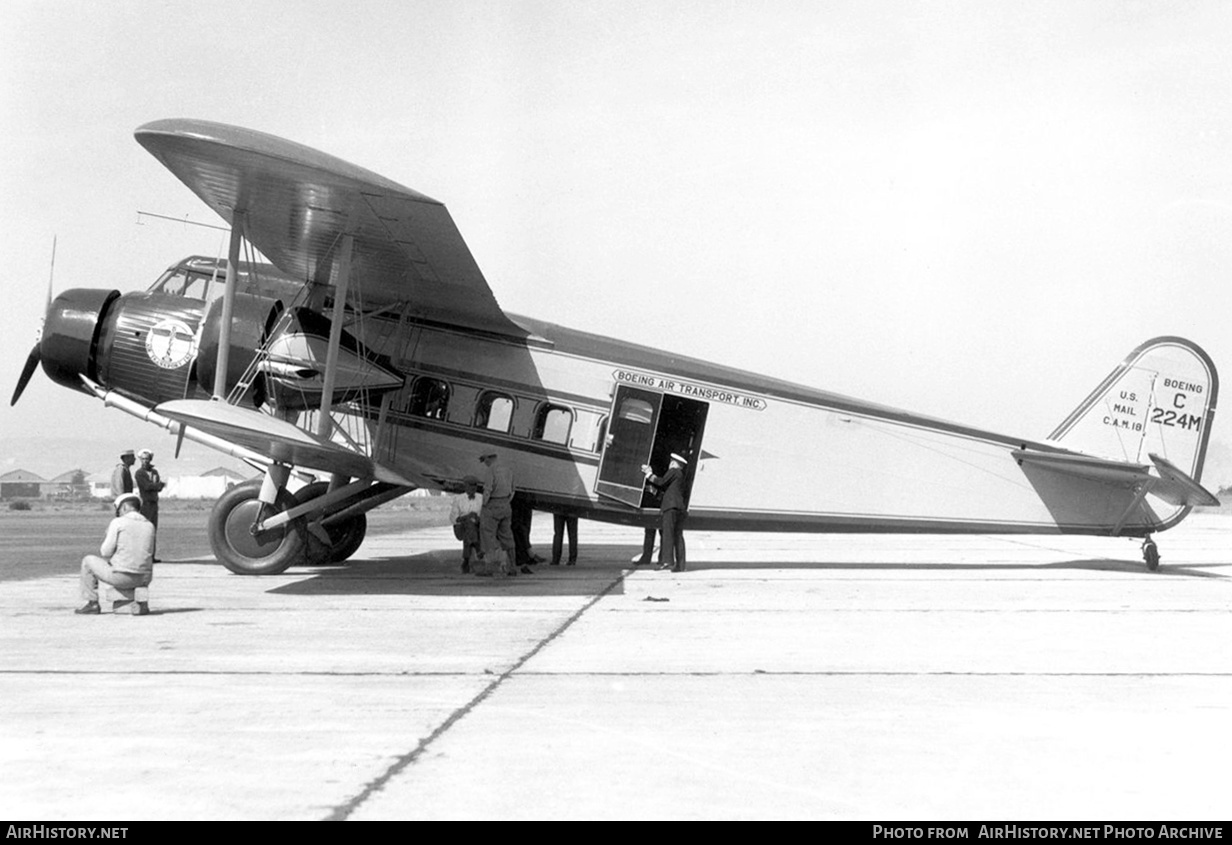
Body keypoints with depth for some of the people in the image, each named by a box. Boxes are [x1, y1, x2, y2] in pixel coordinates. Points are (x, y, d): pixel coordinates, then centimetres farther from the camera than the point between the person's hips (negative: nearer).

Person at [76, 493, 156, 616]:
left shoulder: (118, 522, -6)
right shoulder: (149, 526, 6)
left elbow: (105, 553, -5)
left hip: (121, 577, -4)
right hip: (144, 578, 4)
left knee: (88, 561, 20)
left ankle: (92, 603, 23)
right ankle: (141, 603, 25)